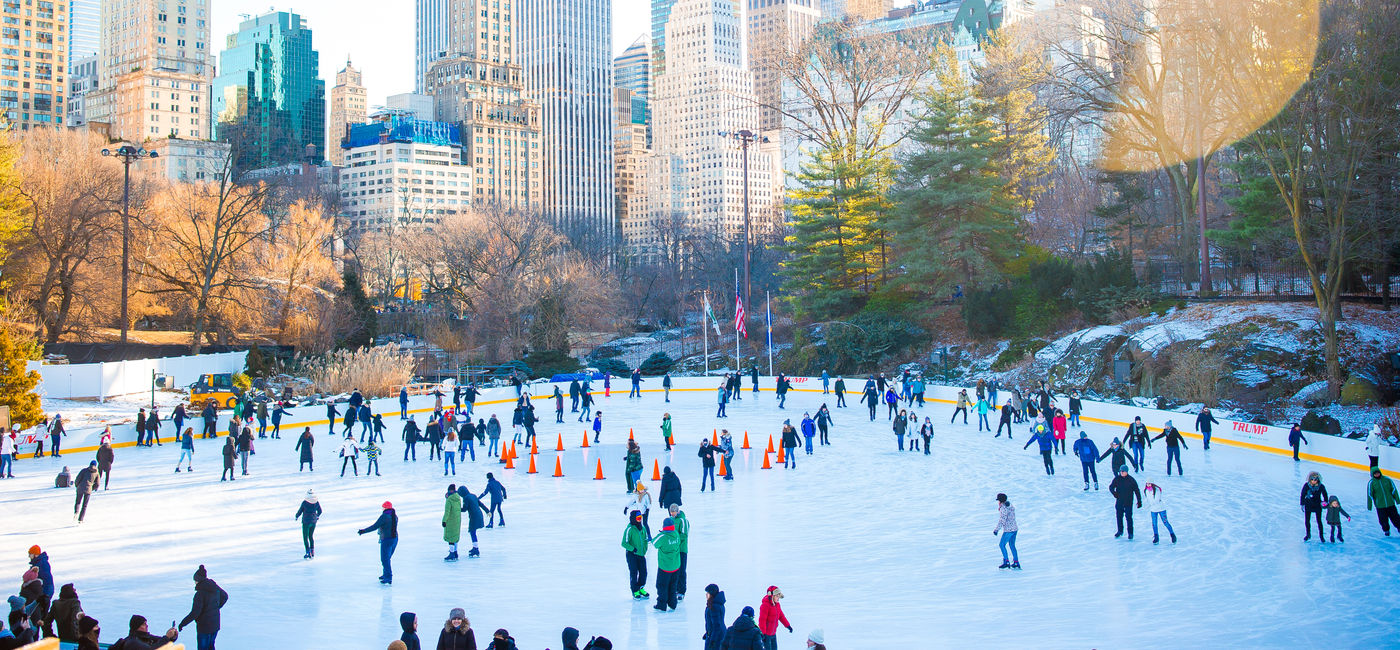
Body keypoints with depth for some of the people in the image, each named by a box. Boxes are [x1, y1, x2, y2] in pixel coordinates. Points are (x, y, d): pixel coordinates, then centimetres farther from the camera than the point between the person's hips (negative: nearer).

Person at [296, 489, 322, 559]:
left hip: (306, 522, -5)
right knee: (311, 536, 20)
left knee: (305, 537, 5)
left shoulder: (305, 502, -18)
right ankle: (312, 551, 20)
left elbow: (300, 511, -8)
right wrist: (317, 516, 29)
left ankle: (308, 553, -2)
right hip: (314, 521, 5)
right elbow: (320, 511, 7)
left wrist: (296, 516, 12)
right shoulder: (317, 502, -6)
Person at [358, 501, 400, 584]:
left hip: (386, 540, -8)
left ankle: (388, 578, -5)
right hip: (395, 539, 8)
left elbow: (375, 527, -19)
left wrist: (364, 531, -11)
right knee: (387, 558, 22)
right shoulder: (394, 516, 8)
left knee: (385, 559, -2)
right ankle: (386, 574, 31)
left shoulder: (384, 516, -17)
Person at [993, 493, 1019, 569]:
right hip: (1014, 529, 9)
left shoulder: (1003, 508, -16)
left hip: (1008, 530, -9)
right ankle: (1016, 562, 16)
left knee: (1002, 544, -1)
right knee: (1012, 545, 16)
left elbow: (1002, 520, -19)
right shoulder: (1010, 506, 11)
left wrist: (996, 530, -15)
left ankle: (1006, 562, -3)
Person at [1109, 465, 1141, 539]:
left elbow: (1137, 491, -1)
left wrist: (1139, 501, -2)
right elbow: (1111, 487, 2)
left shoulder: (1131, 480, -7)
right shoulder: (1117, 479, -1)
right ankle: (1120, 531, 28)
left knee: (1128, 517, -2)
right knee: (1119, 517, 12)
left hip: (1128, 503, -3)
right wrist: (1114, 492, -21)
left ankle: (1130, 533, 11)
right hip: (1119, 502, 3)